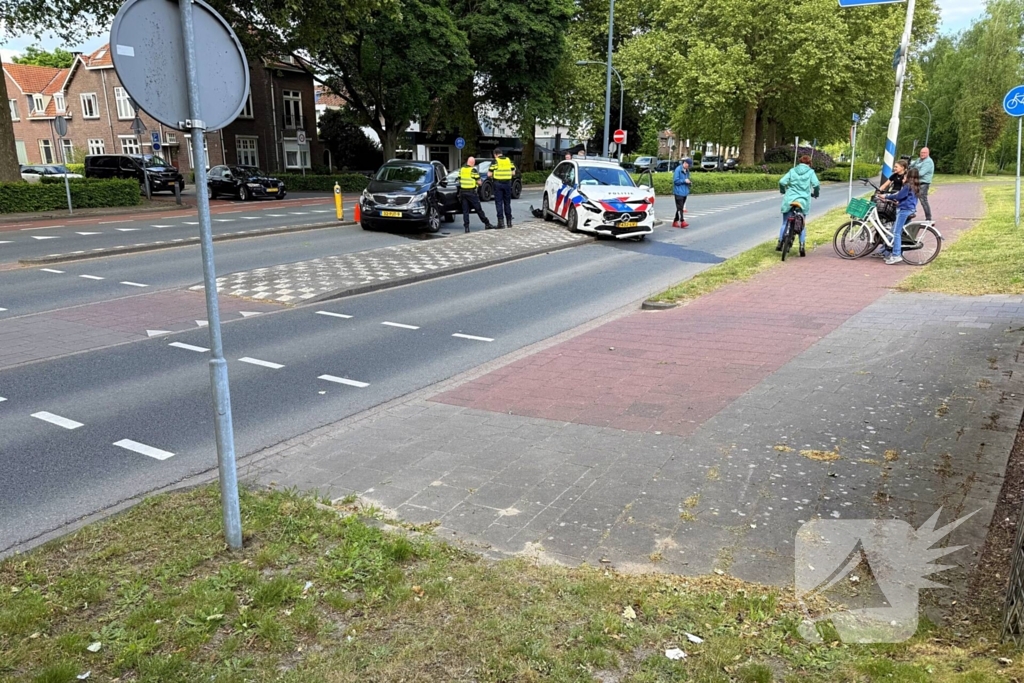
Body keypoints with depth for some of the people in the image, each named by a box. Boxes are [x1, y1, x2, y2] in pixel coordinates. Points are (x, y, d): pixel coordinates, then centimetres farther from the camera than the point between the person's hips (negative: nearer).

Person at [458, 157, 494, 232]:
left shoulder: (461, 169, 7)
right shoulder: (473, 170, -9)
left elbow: (459, 181, 13)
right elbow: (479, 182, -7)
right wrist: (478, 183, 14)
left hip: (463, 191, 4)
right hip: (471, 192, -4)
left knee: (465, 210, 6)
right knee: (478, 209, 3)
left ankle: (466, 227, 1)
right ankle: (487, 224, 11)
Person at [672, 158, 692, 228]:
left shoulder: (687, 171, 15)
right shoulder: (678, 169, -10)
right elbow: (676, 180, -15)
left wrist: (688, 182, 3)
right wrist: (684, 181, -17)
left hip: (684, 192, 9)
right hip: (679, 192, -9)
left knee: (681, 207, 10)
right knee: (680, 207, -12)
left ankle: (675, 221, 15)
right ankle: (682, 222, -18)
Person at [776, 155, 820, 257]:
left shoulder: (793, 170, 6)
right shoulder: (810, 172, 3)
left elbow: (782, 182, -3)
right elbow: (816, 185, -8)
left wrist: (783, 191, 16)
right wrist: (815, 194, 12)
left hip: (789, 200, 0)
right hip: (803, 201, 0)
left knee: (785, 223, 11)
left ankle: (780, 243, 6)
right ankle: (802, 245, 2)